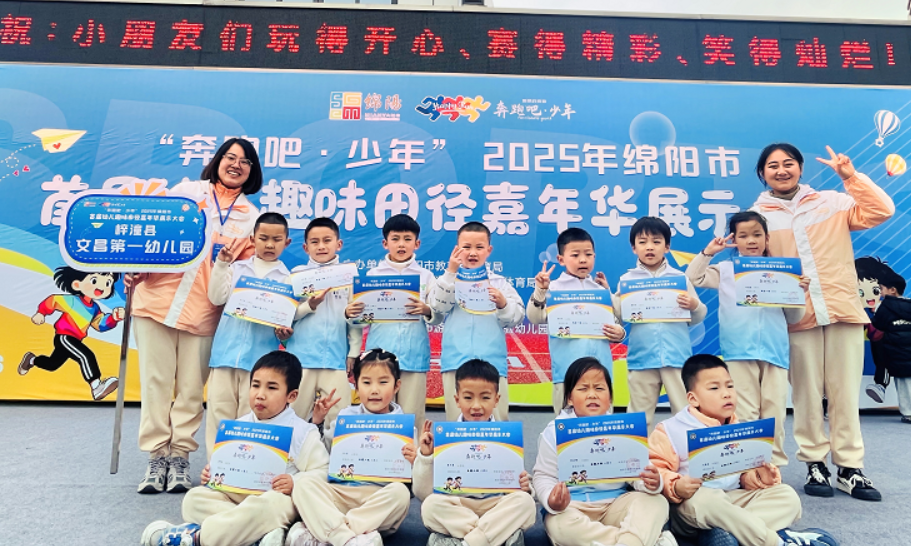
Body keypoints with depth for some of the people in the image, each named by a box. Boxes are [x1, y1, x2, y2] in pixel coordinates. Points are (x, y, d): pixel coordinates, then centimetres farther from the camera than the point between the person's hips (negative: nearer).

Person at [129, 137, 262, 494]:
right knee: (156, 380, 2)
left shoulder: (252, 218, 10)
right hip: (158, 299, 0)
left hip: (204, 313, 0)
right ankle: (156, 455, 13)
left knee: (191, 387, 2)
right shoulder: (186, 191, 9)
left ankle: (180, 455, 15)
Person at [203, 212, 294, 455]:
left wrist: (284, 331, -18)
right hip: (227, 349, 2)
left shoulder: (287, 278, 5)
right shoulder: (237, 268, 10)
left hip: (260, 355, -2)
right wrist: (221, 264, -7)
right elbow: (217, 298, -1)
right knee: (219, 409, 5)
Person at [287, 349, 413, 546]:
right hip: (341, 493, 2)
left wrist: (412, 462, -17)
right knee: (307, 482, -22)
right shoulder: (345, 416, 9)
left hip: (380, 500, -1)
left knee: (400, 492, -32)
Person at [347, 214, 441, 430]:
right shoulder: (373, 275, 8)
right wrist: (350, 313, -17)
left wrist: (426, 310, -20)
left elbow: (439, 317, 1)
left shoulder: (426, 276, 7)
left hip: (414, 356, 0)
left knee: (411, 417, 3)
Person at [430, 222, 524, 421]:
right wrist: (451, 272, -9)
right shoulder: (449, 280, 11)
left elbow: (516, 317, 5)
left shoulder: (499, 283, 11)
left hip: (492, 362, 0)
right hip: (456, 362, 0)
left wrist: (503, 303, -15)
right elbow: (438, 306, -6)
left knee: (497, 419, -1)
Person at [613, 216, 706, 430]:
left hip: (677, 355, 0)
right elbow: (619, 317, -1)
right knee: (639, 415, 10)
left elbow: (697, 318, 8)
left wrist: (694, 306, -14)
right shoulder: (627, 280, 5)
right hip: (641, 357, 0)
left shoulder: (680, 278, 6)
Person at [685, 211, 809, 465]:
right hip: (739, 351, -1)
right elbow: (693, 278, 2)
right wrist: (708, 252, -2)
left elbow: (792, 317, 14)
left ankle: (774, 464, 14)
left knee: (774, 411, 3)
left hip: (774, 350, 1)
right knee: (745, 414, 0)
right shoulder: (726, 270, 10)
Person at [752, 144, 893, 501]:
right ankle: (814, 464, 16)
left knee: (845, 392, 5)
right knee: (807, 393, 4)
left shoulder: (832, 202, 10)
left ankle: (850, 467, 14)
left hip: (842, 309, 1)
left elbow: (881, 211, 2)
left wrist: (851, 176, -3)